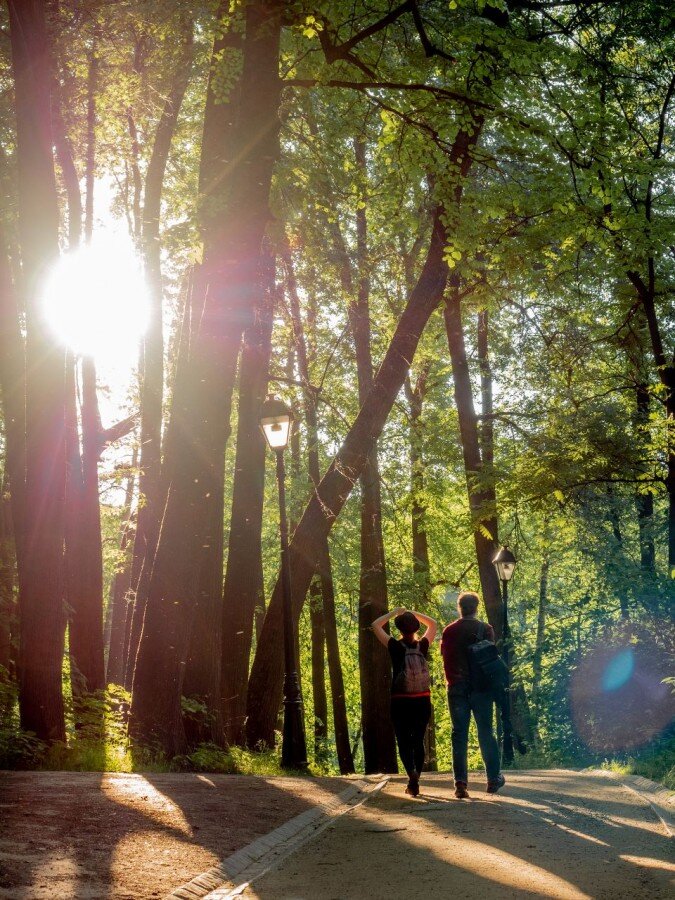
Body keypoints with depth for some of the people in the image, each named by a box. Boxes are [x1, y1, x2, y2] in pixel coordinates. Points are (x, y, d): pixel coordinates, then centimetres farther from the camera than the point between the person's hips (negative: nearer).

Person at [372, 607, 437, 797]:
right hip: (423, 701, 3)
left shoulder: (396, 647, -10)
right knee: (418, 741, 13)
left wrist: (394, 612, 5)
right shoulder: (422, 646, -2)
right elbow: (432, 624, 16)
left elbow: (375, 625, -2)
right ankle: (415, 783, 12)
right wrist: (412, 613, 12)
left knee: (404, 741, 4)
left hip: (400, 702, -2)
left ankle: (411, 773, -22)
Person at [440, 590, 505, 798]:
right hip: (481, 687, -1)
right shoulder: (485, 629, -3)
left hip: (457, 688, 1)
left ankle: (460, 782, -4)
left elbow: (446, 659, 4)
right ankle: (493, 779, 12)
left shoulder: (449, 631, 3)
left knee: (459, 734, 2)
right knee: (486, 732, 8)